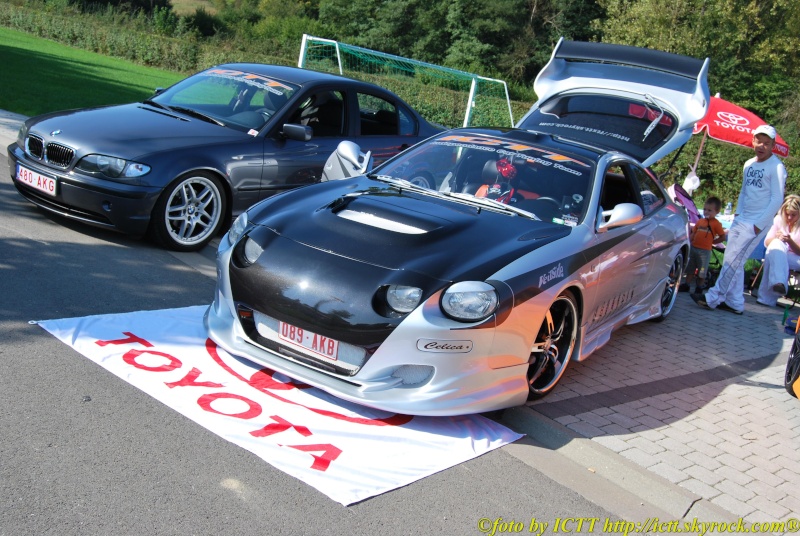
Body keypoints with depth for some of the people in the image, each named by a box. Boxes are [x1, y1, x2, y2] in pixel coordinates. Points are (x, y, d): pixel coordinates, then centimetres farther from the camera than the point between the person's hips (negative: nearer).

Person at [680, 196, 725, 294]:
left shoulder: (716, 223, -8)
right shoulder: (700, 221, 6)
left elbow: (722, 237, -7)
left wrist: (712, 241, -7)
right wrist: (688, 242, 1)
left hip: (705, 251, -5)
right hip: (693, 248, 5)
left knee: (702, 271, 7)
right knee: (690, 269, 14)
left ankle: (699, 288, 20)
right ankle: (687, 285, 25)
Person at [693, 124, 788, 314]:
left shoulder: (776, 168, -10)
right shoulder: (748, 165, 12)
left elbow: (777, 200, -12)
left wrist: (759, 225, -14)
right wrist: (737, 214, 10)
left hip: (756, 223, -8)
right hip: (740, 220, 8)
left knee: (733, 261, -10)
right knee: (733, 262, 8)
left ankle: (713, 298, -5)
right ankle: (735, 303, 15)